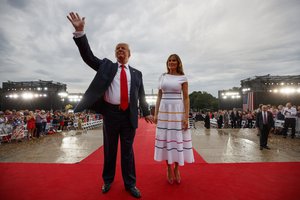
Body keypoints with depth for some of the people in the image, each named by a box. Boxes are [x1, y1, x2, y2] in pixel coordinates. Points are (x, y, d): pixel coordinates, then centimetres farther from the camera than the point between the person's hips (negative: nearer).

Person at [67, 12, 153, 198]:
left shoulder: (136, 73, 11)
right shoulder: (106, 66, 9)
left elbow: (141, 95, 13)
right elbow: (88, 56, -2)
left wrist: (146, 112, 12)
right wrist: (80, 32, -11)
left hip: (129, 115, 1)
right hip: (110, 113, 0)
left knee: (127, 150, 9)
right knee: (110, 149, 14)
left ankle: (130, 184, 24)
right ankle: (108, 180, 35)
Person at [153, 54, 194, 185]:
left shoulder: (182, 78, 2)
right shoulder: (162, 77, 10)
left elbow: (186, 98, -2)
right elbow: (159, 96, 11)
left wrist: (186, 117, -10)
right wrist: (156, 113, 5)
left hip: (178, 111, -2)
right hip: (164, 110, 3)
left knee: (178, 139, 4)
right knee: (165, 138, 6)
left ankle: (176, 168, 24)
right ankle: (169, 169, 23)